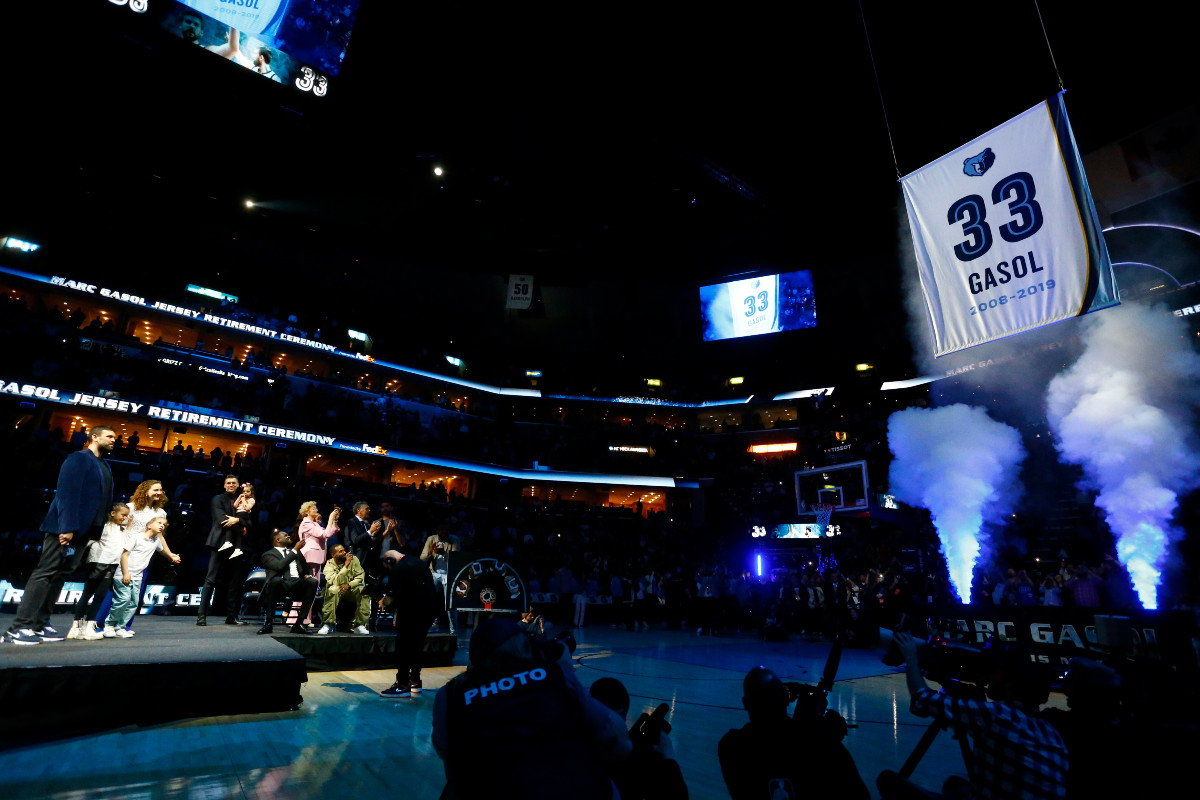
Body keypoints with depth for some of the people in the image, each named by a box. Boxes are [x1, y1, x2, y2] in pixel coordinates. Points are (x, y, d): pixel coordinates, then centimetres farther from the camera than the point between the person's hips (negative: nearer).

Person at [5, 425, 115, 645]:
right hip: (65, 528, -8)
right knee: (45, 574, -6)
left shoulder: (103, 466, 18)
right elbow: (67, 492, -17)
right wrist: (67, 527, -23)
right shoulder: (79, 458, -8)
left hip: (83, 530, 8)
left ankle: (39, 625, 13)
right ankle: (20, 627, -2)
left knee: (59, 575, 8)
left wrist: (98, 531, 11)